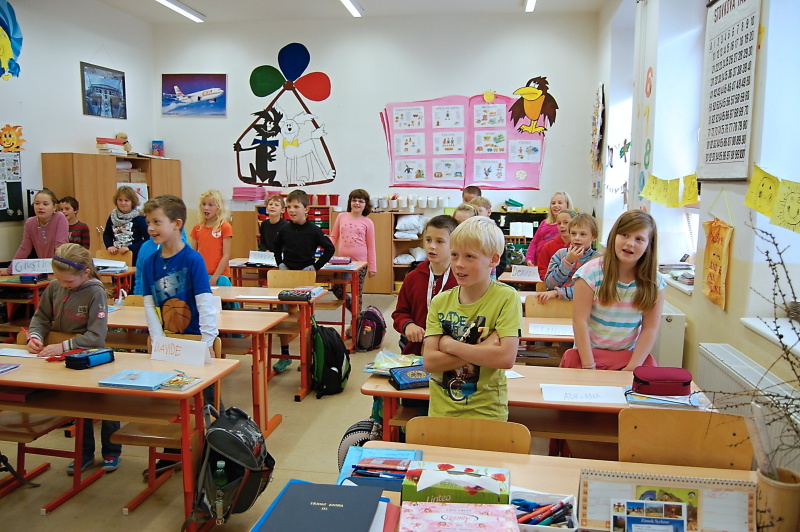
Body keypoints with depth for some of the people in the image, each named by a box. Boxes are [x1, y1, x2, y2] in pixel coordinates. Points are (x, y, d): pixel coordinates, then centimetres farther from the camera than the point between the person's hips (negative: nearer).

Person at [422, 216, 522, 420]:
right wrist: (481, 349, -19)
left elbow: (506, 358, -21)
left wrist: (449, 344, -15)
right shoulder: (440, 302, -2)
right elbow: (429, 361, -9)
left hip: (485, 411, -3)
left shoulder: (506, 298, -11)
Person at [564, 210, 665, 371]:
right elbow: (580, 320, -10)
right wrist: (589, 367, -14)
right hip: (590, 352, -2)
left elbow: (650, 328, -1)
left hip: (630, 355, 2)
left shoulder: (654, 282, 0)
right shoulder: (592, 272, -9)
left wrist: (632, 368, -11)